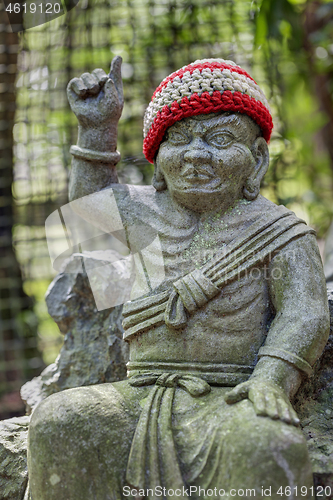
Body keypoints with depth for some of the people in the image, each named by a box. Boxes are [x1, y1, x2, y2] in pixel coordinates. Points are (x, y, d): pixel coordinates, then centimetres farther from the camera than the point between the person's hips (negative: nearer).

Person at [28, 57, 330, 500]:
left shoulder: (279, 232, 6)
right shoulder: (151, 214, 18)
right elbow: (90, 201, 37)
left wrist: (271, 379, -23)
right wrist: (98, 127, 27)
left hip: (228, 401, -3)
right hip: (143, 395, 4)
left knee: (268, 449, -38)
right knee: (58, 423, -25)